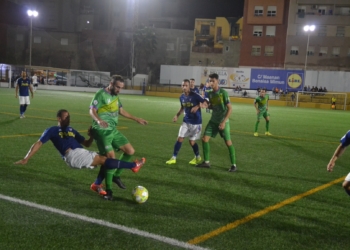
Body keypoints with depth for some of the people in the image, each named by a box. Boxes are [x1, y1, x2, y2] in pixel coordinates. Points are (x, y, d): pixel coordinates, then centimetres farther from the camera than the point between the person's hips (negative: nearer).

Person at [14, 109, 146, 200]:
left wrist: (91, 136, 9)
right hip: (73, 155, -8)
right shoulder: (52, 130, 10)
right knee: (103, 160, -15)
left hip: (82, 153, 8)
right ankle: (133, 165, -13)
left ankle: (97, 185, -7)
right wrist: (26, 159, -1)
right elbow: (38, 144, 6)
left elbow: (86, 144, 29)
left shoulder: (71, 130, 28)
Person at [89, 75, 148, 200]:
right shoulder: (101, 94, -11)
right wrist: (98, 120, -40)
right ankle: (108, 190, -2)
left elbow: (121, 111, 27)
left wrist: (136, 119, 28)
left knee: (130, 151, 4)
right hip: (102, 131, -8)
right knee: (111, 157, -15)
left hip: (113, 130, 8)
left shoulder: (116, 96, 15)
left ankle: (116, 175, 20)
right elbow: (92, 111, -19)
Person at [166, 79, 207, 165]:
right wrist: (177, 115, 4)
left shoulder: (195, 95, -17)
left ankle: (197, 157, 29)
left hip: (196, 122, -5)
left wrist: (197, 106, -33)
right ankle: (174, 158, 8)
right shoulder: (182, 97, 2)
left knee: (192, 142, 2)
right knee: (179, 138, -3)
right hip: (186, 121, 5)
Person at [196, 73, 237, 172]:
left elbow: (230, 108, -16)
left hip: (223, 121, -6)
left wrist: (224, 122, -21)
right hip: (213, 120, 6)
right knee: (204, 139, 1)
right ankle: (206, 162, 13)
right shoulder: (210, 94, 3)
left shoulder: (223, 93, -15)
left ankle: (234, 165, 7)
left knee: (228, 142, -4)